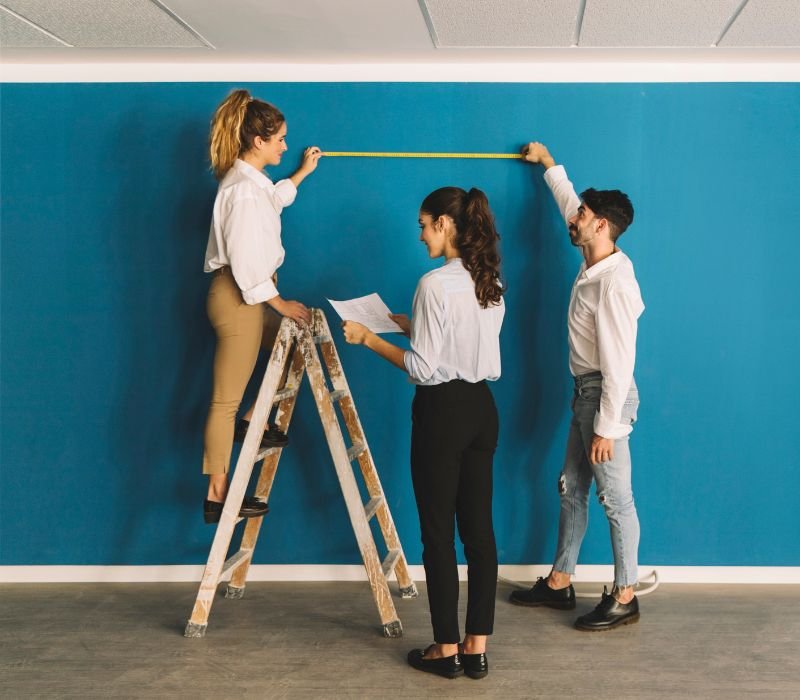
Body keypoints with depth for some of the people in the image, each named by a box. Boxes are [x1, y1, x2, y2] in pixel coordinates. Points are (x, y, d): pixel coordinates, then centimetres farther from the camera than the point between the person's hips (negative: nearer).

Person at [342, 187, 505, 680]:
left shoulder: (436, 284, -17)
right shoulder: (493, 283, 7)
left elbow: (424, 369, -16)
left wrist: (371, 339, -6)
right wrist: (412, 326, 21)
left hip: (443, 410, -7)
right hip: (482, 408, 8)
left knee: (439, 533, 3)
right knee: (479, 528, 9)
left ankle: (448, 649, 10)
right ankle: (477, 647, 15)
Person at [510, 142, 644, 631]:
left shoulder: (613, 282, -23)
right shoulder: (594, 264, 5)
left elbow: (619, 361, -24)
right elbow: (571, 205, 25)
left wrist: (607, 426, -22)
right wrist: (549, 164, 37)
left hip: (606, 394, -10)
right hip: (586, 391, 10)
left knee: (615, 498, -1)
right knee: (572, 489, 16)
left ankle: (625, 598, 9)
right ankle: (560, 582, 27)